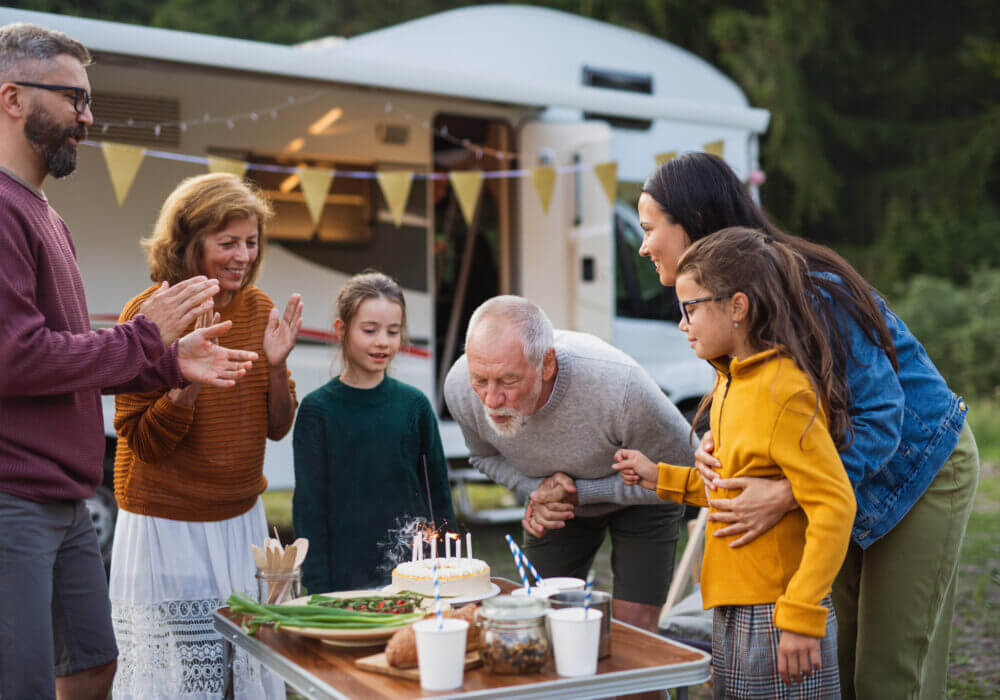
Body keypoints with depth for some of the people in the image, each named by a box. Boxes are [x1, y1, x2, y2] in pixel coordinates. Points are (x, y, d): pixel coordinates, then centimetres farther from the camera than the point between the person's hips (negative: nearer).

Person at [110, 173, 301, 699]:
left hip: (242, 519, 5)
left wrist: (275, 364, -11)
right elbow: (143, 441, -12)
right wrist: (190, 378, -26)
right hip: (167, 530, -5)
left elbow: (277, 427, 6)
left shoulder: (258, 308, 3)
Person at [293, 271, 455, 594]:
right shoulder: (318, 408, -4)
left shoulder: (414, 404, 4)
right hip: (346, 574, -2)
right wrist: (319, 588, -7)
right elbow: (309, 505, -3)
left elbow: (438, 494, 9)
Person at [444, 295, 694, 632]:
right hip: (560, 503, 3)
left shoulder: (618, 384, -42)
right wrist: (537, 488, -22)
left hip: (640, 498, -3)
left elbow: (686, 469, -24)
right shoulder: (460, 387, -28)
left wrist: (582, 491, -26)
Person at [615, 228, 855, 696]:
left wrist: (802, 615, -23)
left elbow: (834, 505, -21)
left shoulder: (782, 390, -18)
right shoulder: (732, 381, 11)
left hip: (775, 618, -9)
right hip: (735, 612, 9)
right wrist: (660, 478, 14)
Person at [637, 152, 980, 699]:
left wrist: (785, 494, -41)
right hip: (856, 476, 8)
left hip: (919, 467, -8)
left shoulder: (808, 292, -30)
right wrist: (714, 439, -19)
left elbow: (882, 413, -31)